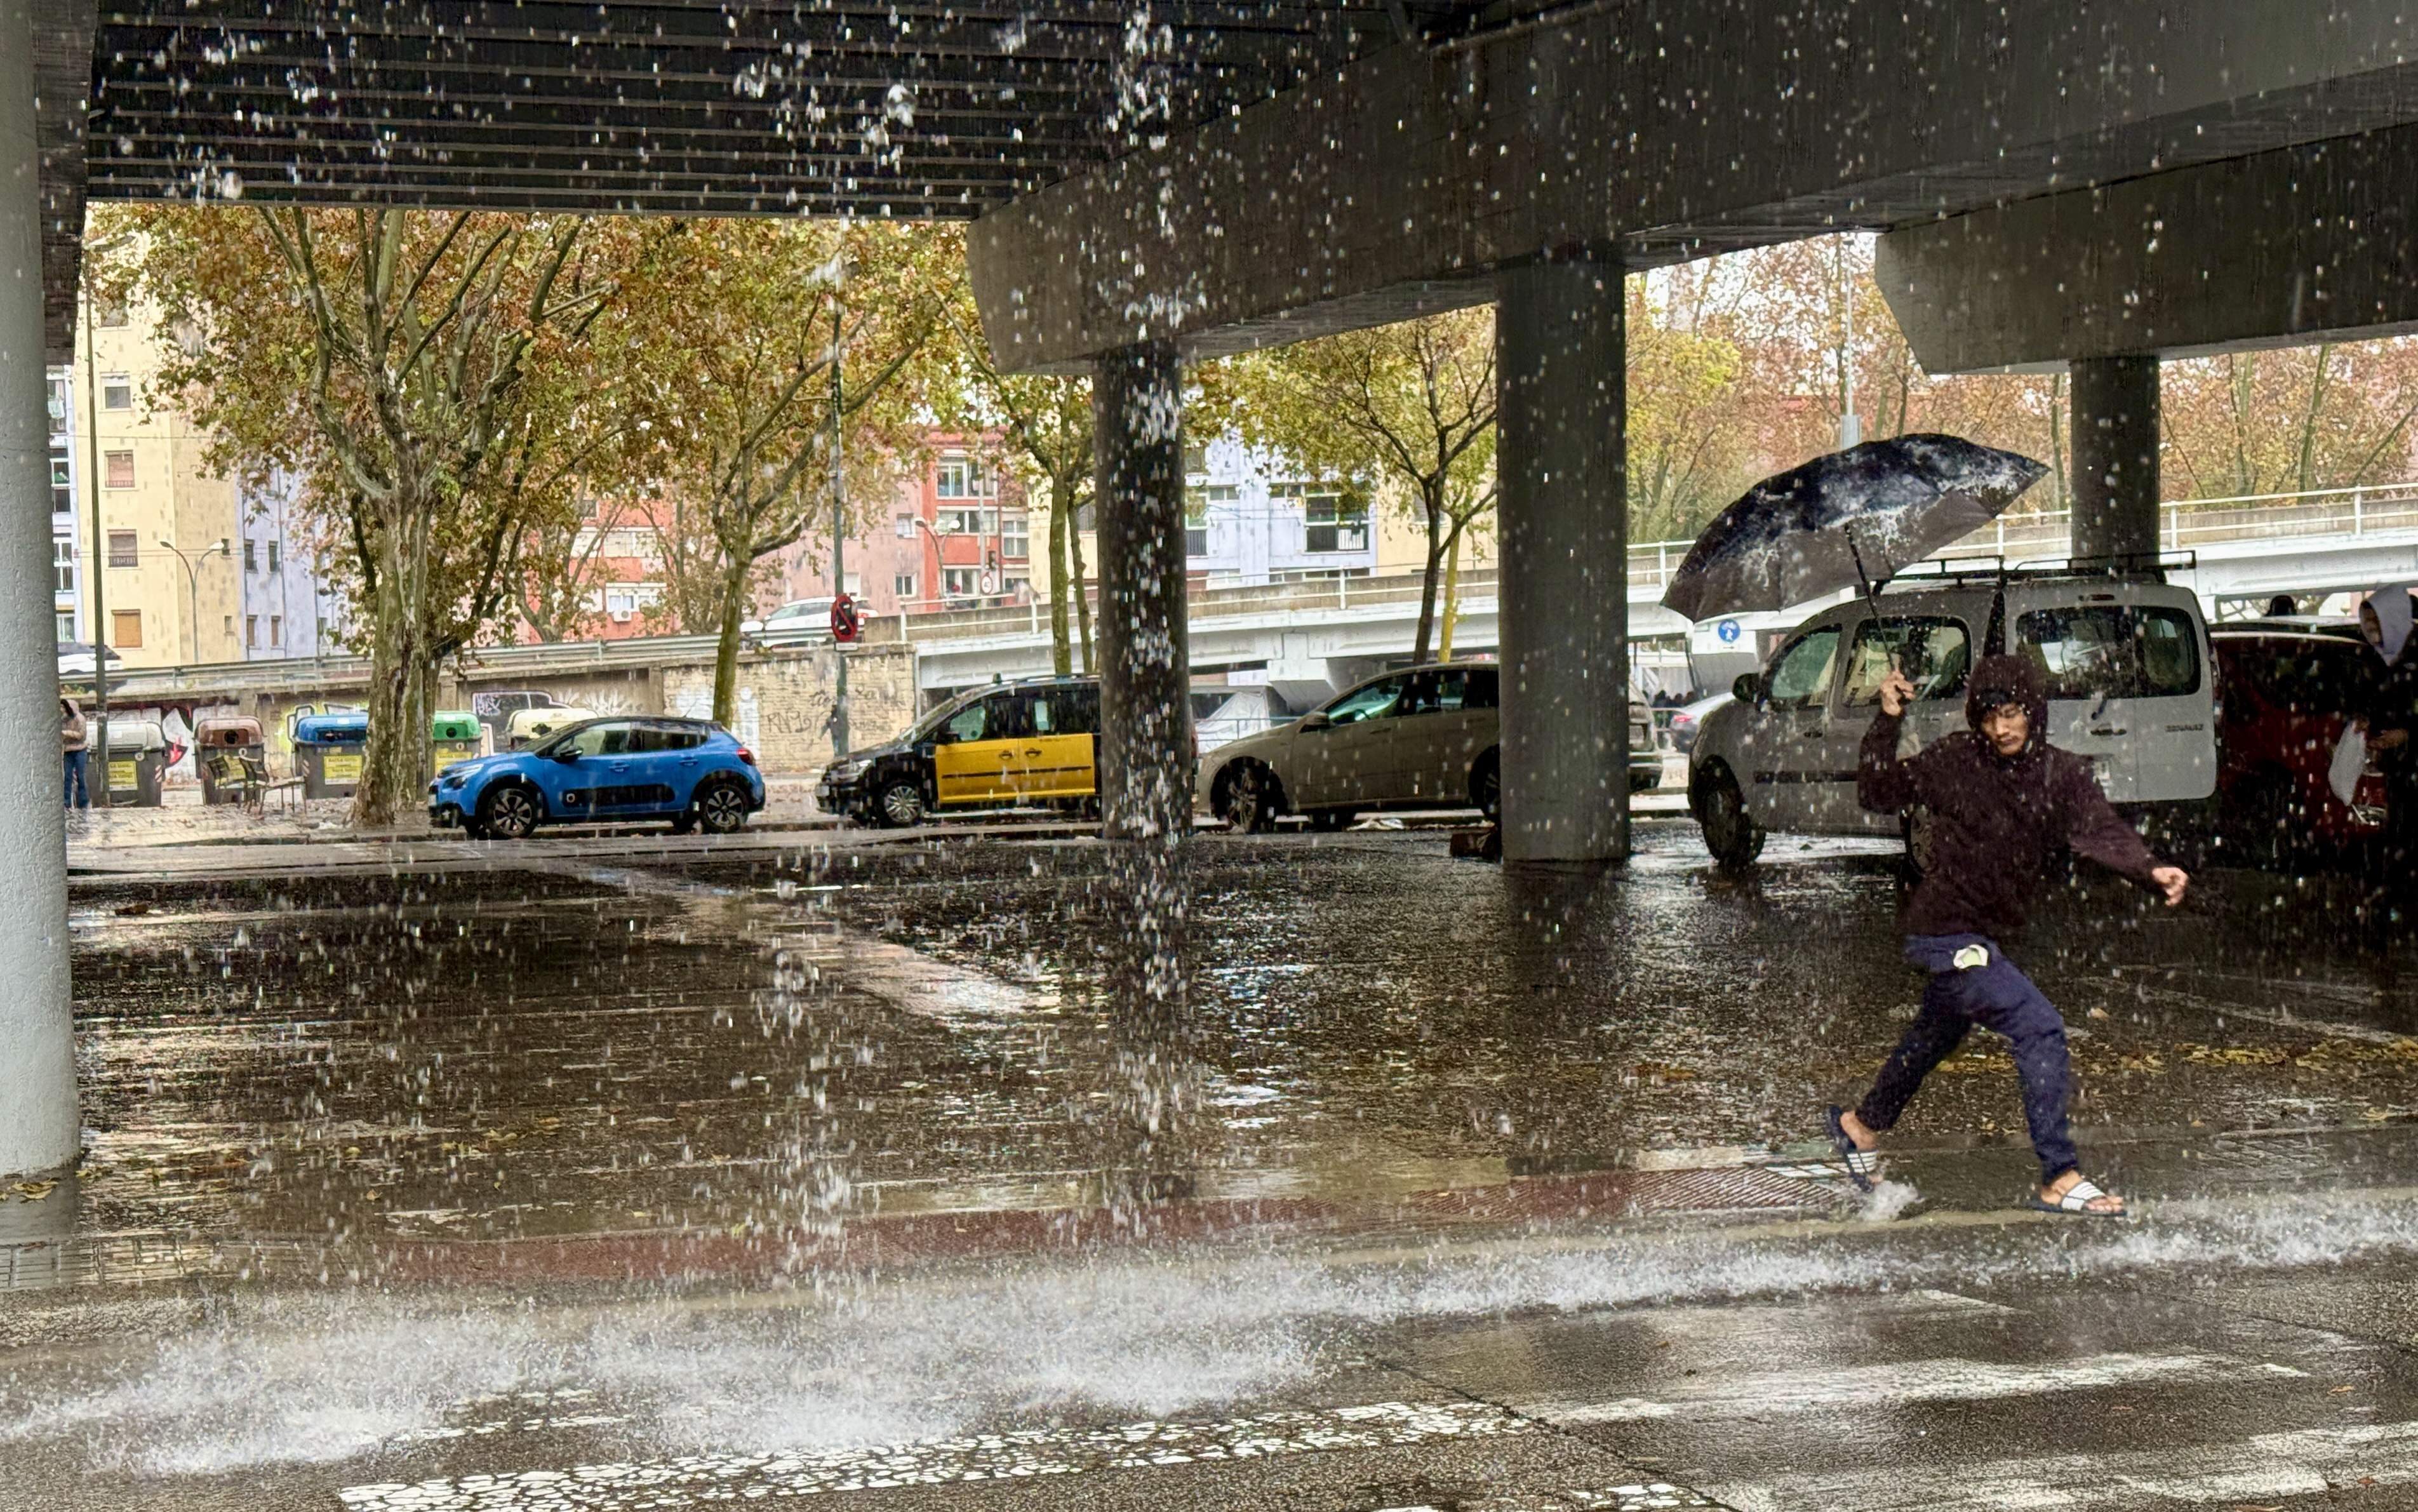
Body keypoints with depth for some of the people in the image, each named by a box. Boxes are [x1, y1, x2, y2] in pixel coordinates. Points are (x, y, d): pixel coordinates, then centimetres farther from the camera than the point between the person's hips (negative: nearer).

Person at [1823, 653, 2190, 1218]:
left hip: (1989, 936, 7)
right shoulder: (1953, 762, -9)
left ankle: (1861, 1124, 50)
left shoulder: (2061, 774, -2)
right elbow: (1876, 794, 1)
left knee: (1935, 1037, 26)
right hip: (1945, 932, -7)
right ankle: (2060, 1180, -12)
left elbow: (2101, 831, -17)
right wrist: (1888, 723, -11)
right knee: (2041, 1030, -17)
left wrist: (2151, 869, -36)